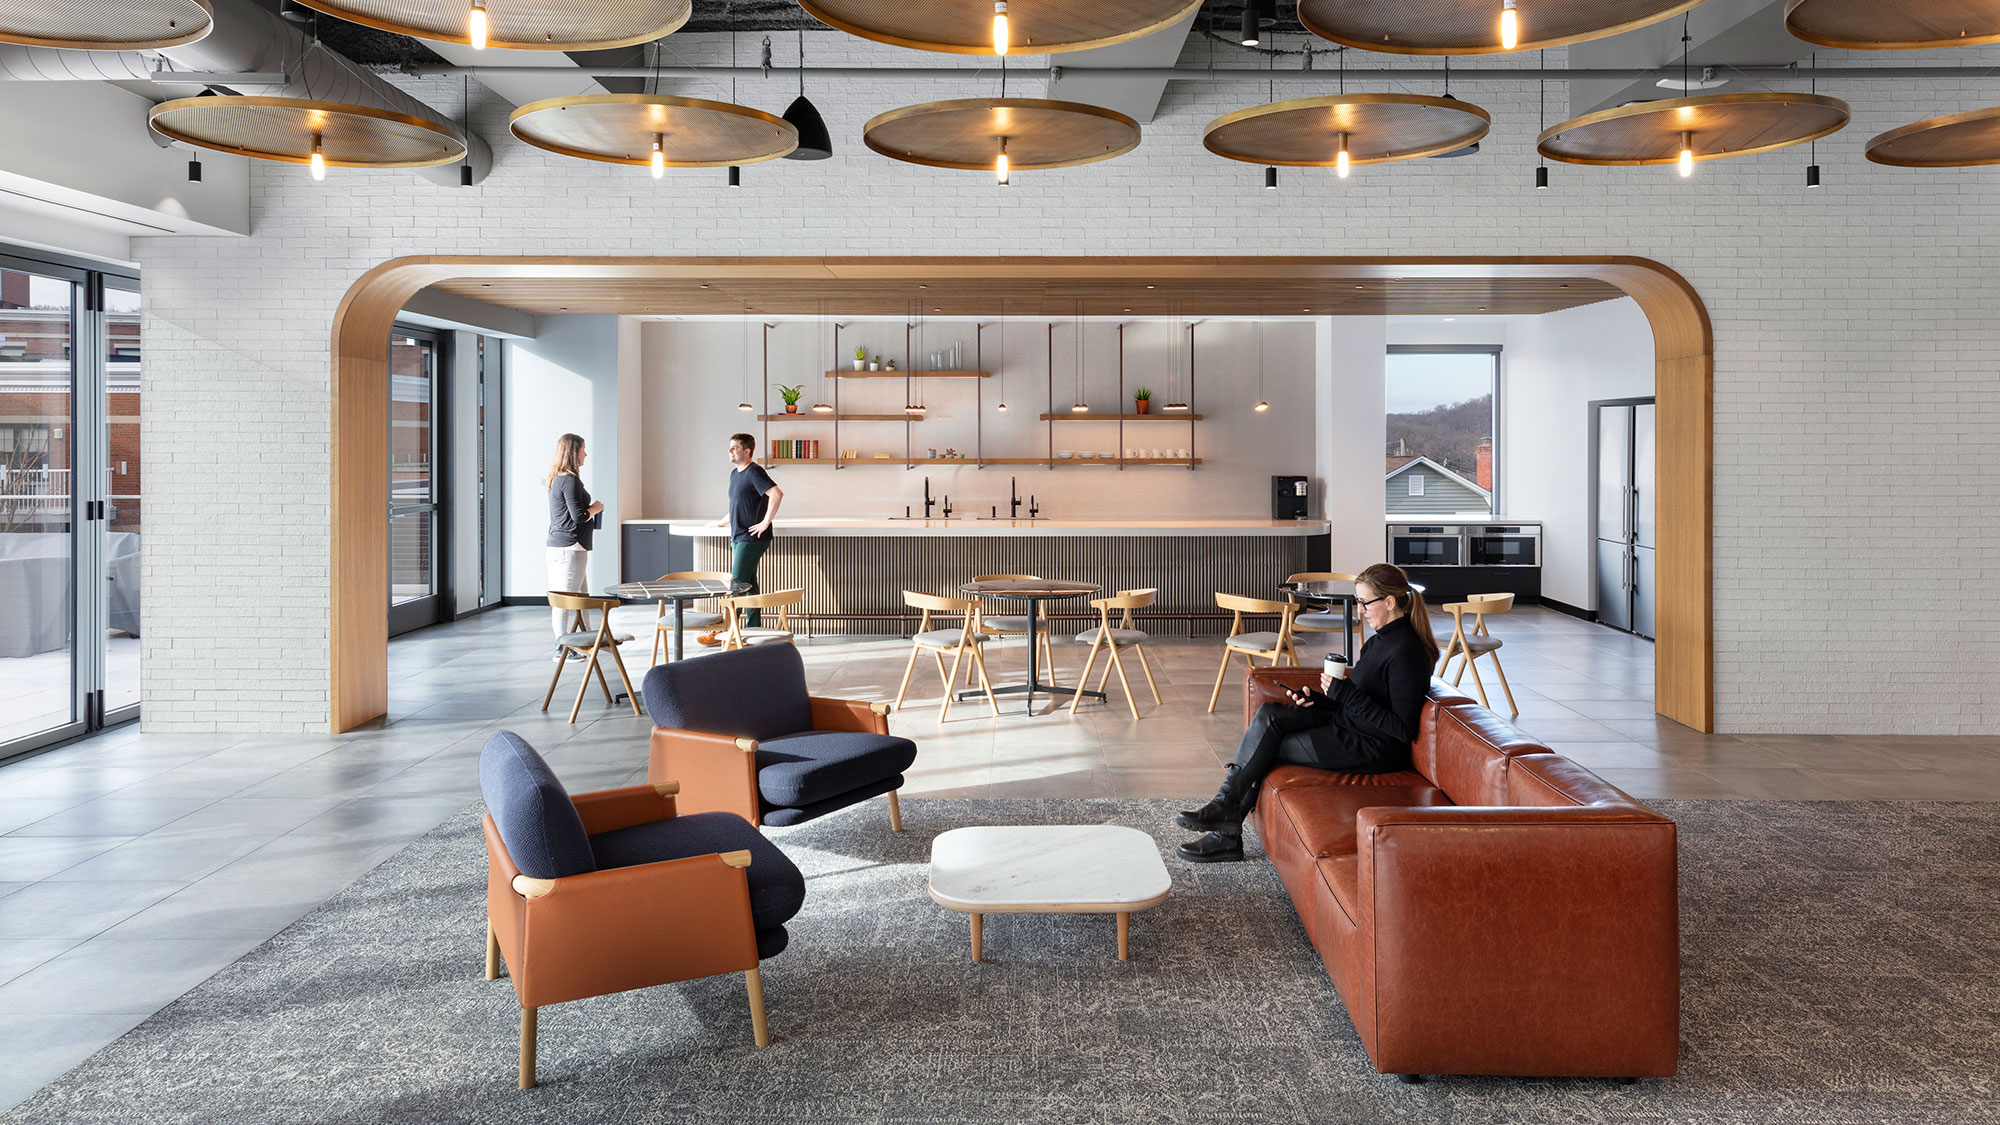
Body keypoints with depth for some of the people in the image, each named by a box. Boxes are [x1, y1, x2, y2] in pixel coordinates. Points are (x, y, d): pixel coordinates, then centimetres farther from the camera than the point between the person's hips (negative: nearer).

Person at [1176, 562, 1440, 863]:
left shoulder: (1405, 652, -19)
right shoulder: (1381, 640, 12)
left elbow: (1402, 730, -22)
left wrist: (1345, 694, -23)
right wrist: (1316, 699, 0)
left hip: (1374, 749, -9)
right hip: (1348, 725, 9)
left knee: (1267, 746, -13)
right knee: (1268, 714, -7)